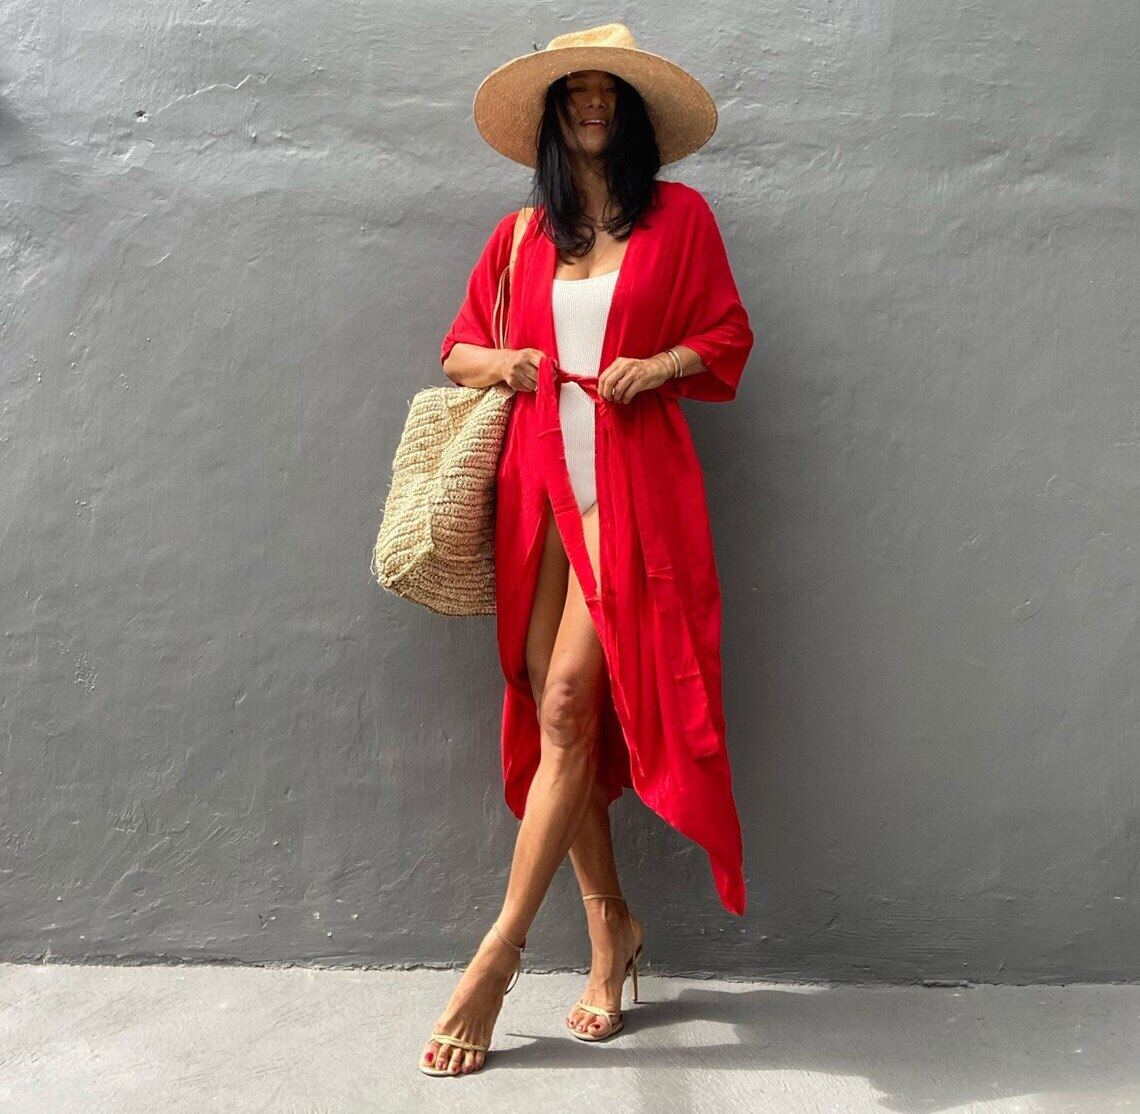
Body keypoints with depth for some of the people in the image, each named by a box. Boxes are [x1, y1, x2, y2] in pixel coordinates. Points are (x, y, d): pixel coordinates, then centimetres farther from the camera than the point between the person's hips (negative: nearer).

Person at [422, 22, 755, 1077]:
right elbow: (458, 345, 22)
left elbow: (728, 335, 10)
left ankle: (499, 950, -2)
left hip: (631, 484, -4)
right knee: (553, 717, 2)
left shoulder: (678, 215, 10)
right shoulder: (520, 234, 18)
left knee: (568, 703, -12)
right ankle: (610, 924, 18)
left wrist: (660, 365, -9)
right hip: (538, 483, 4)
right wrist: (493, 362, 0)